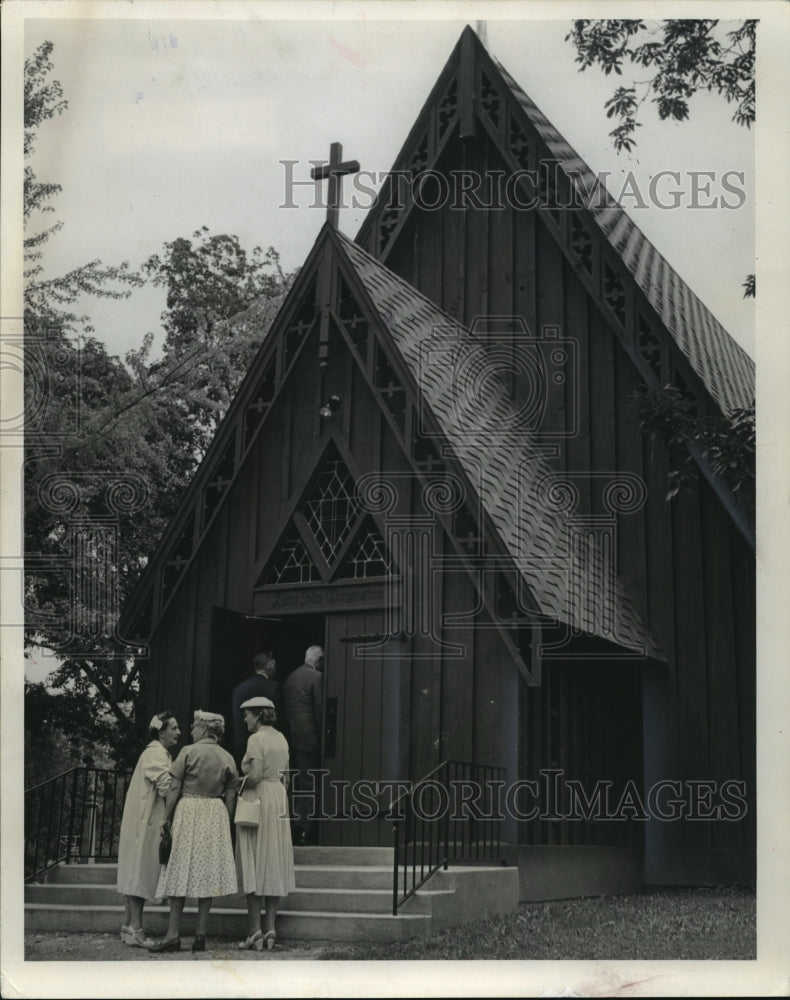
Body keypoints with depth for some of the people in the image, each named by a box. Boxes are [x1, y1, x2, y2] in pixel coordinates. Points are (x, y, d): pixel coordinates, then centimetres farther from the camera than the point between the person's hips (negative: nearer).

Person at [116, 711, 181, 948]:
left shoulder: (158, 752, 20)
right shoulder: (156, 753, -12)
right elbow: (166, 786, -23)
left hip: (143, 821, 10)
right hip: (145, 821, -10)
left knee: (136, 873, 11)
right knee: (140, 871, -10)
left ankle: (129, 926, 15)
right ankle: (135, 929, -10)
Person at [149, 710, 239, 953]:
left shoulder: (189, 752, -4)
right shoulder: (227, 758, 7)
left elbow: (174, 789, -6)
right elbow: (230, 797, 6)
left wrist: (167, 818, -1)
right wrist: (225, 824, 14)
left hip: (188, 810, -3)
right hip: (216, 815, 3)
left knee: (181, 871, 0)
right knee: (208, 872, 5)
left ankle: (173, 934, -4)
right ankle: (200, 935, 3)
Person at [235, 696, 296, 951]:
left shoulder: (256, 739, -12)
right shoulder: (281, 739, 12)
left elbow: (255, 775, -21)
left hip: (257, 799, -7)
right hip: (279, 799, 7)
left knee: (254, 865, -3)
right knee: (274, 864, 8)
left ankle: (255, 931, -4)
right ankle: (270, 929, 7)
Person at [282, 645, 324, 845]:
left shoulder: (290, 677, 14)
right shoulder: (316, 677, -9)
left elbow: (285, 708, 16)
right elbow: (319, 710, -12)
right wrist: (323, 737, -7)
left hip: (291, 736, 7)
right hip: (309, 737, -7)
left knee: (295, 784, 13)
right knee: (309, 784, -4)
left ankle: (293, 827, 16)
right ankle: (303, 828, -8)